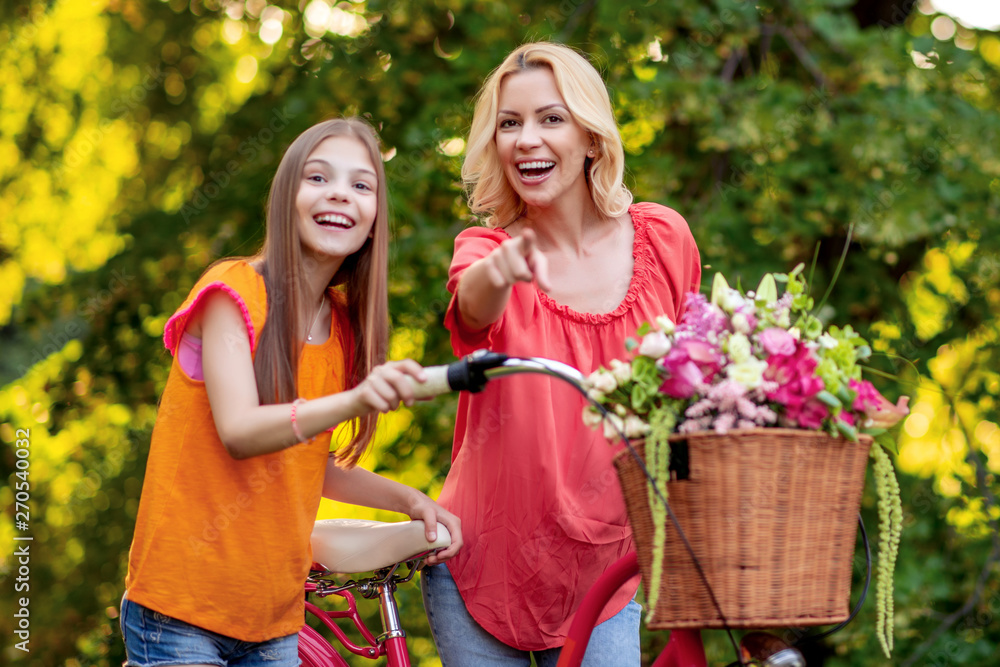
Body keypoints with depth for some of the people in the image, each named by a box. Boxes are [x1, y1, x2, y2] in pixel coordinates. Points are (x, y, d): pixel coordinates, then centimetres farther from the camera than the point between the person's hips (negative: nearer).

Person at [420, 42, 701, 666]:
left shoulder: (662, 238, -4)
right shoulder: (485, 250, -8)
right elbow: (475, 303, -33)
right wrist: (501, 271, -56)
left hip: (605, 575, 1)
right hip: (481, 567, -1)